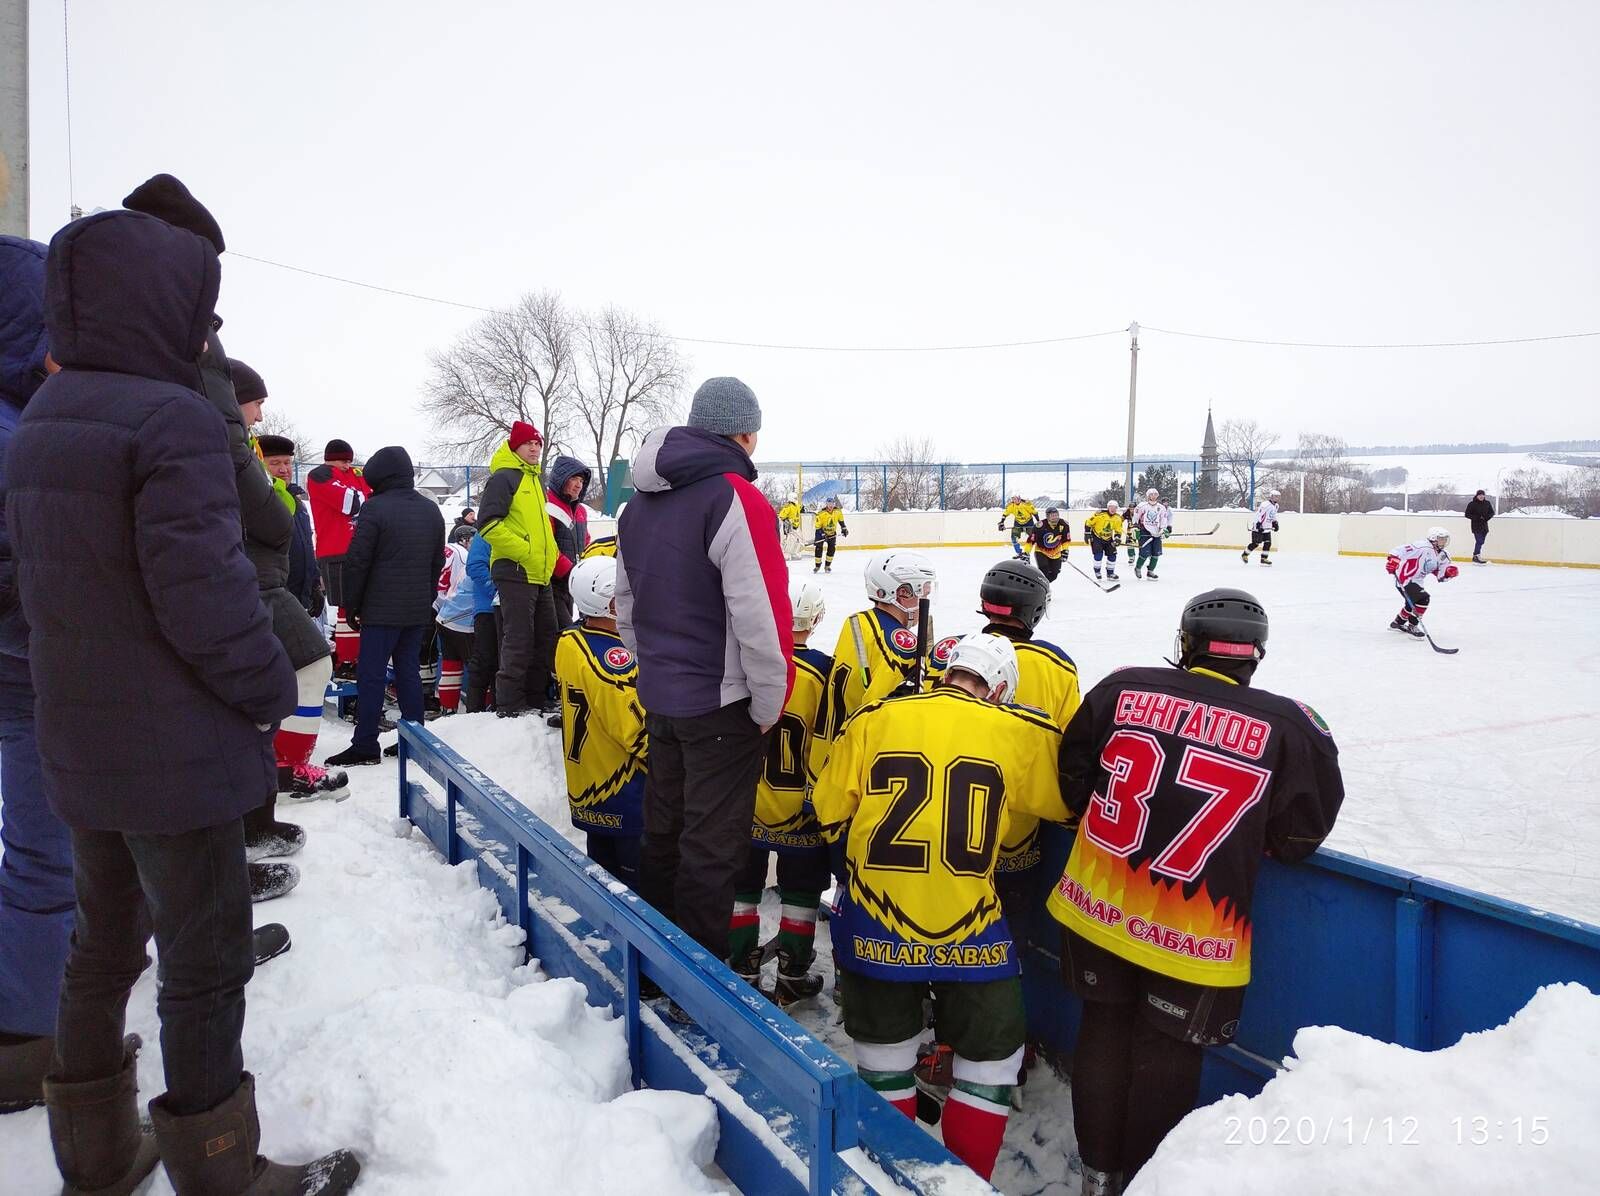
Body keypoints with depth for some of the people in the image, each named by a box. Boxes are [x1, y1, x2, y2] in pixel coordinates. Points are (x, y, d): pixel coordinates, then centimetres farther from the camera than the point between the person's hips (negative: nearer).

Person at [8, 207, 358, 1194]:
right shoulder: (173, 418, -19)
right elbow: (204, 592, -23)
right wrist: (273, 688, -9)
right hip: (175, 752, -9)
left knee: (105, 941, 21)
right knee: (207, 965, 4)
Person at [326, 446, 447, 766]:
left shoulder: (375, 508, -11)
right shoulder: (431, 510, 11)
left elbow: (357, 562, -11)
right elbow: (438, 562, 17)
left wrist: (351, 606, -2)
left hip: (382, 609, -6)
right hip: (419, 610, 7)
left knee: (371, 675, -2)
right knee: (409, 670, 11)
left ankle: (365, 746, -1)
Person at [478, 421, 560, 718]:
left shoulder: (535, 479, 19)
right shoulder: (504, 477, -8)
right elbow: (488, 524, -18)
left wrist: (549, 555, 16)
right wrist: (524, 552, -19)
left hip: (540, 574, 9)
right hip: (515, 571, -9)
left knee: (547, 635, 12)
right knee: (519, 639, -7)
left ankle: (536, 697, 23)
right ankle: (509, 704, 1)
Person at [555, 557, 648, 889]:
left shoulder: (570, 643, 3)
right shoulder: (610, 655, -25)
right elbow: (638, 728, -24)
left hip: (588, 789, 10)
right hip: (625, 798, -9)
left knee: (603, 869, 21)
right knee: (639, 884, 0)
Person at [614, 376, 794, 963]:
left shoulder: (641, 504, 9)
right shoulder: (735, 499, -18)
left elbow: (626, 605, 16)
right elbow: (761, 616, -22)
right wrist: (770, 704, -11)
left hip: (659, 698, 8)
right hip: (721, 704, -8)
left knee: (663, 830, 21)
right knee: (713, 847, 4)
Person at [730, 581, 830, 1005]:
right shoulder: (824, 671, -16)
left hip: (743, 807, 2)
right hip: (800, 811, -2)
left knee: (743, 887, 17)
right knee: (801, 890, 15)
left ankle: (744, 970, 24)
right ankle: (793, 976, 22)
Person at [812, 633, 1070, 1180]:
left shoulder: (872, 720, -1)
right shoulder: (1018, 733, -4)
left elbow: (829, 812, 5)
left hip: (874, 927, 2)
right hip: (968, 929, -2)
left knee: (884, 1043, 22)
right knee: (991, 1049, 20)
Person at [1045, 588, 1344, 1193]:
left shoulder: (1122, 689, -6)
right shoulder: (1287, 725, -10)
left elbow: (1074, 780, 4)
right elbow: (1298, 836, -2)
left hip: (1097, 910, 3)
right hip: (1193, 939, -2)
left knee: (1104, 1030, 21)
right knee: (1167, 1058, 16)